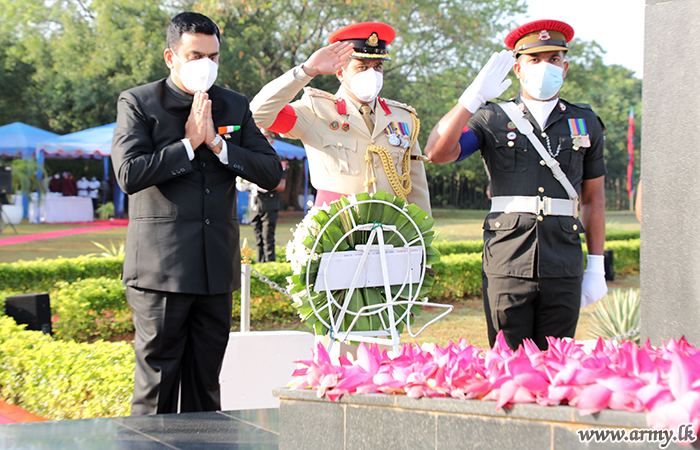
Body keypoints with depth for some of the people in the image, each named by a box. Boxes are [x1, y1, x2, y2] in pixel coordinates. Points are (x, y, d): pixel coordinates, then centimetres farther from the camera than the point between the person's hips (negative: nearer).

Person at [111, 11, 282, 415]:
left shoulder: (235, 106, 12)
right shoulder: (138, 103, 0)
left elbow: (271, 173, 5)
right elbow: (129, 174, -13)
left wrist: (217, 143, -6)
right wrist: (188, 143, -12)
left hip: (217, 266, 4)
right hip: (160, 267, -4)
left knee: (206, 384, 10)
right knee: (156, 384, -2)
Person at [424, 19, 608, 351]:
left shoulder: (585, 124, 13)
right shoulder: (493, 120, 7)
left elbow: (593, 198, 15)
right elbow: (437, 152, -9)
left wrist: (597, 267, 10)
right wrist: (474, 96, -17)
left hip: (564, 270, 2)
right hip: (507, 265, -2)